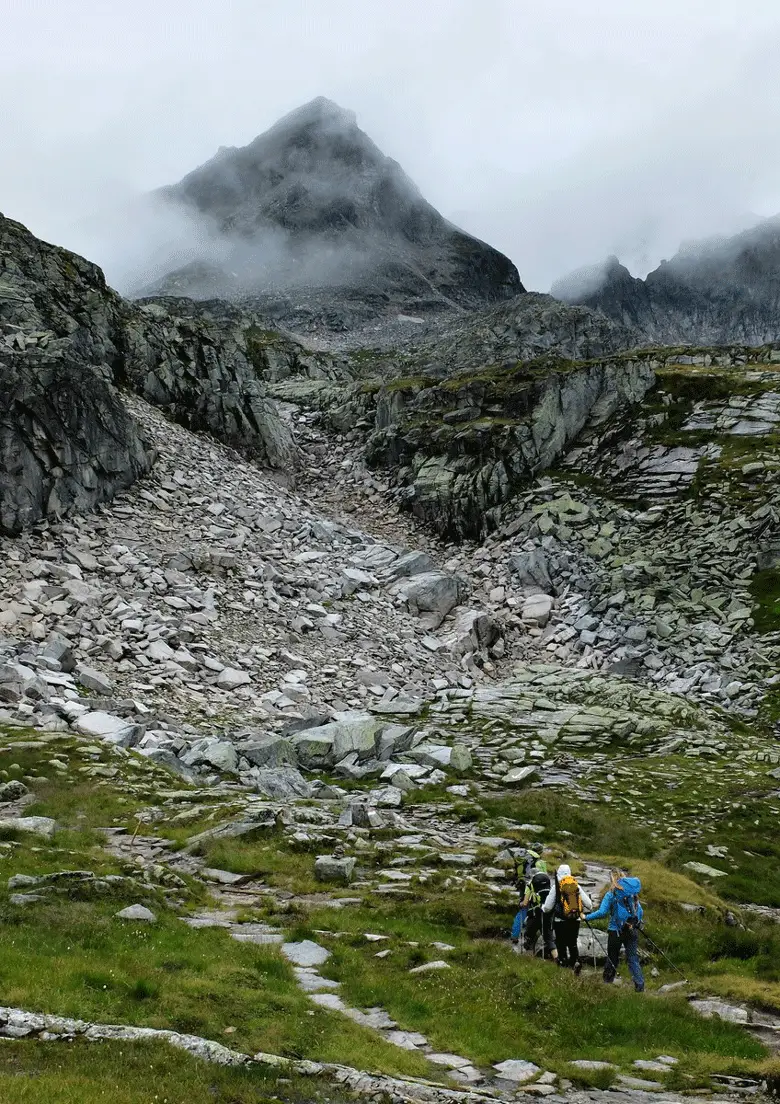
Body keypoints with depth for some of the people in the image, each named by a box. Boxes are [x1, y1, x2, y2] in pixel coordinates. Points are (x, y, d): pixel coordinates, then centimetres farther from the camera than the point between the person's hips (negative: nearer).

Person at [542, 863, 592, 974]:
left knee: (561, 943, 12)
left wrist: (543, 908, 19)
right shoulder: (577, 886, 2)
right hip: (575, 920, 3)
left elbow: (548, 907, -4)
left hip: (560, 921, -3)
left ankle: (563, 962, 10)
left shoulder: (556, 887, -8)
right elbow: (589, 904, 5)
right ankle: (576, 961, -4)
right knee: (573, 943, 16)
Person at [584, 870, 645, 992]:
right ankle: (640, 986, 4)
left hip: (616, 931, -4)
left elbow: (602, 912, -15)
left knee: (612, 958, 9)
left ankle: (607, 982, 16)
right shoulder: (633, 894, 5)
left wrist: (587, 917, -4)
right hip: (632, 931, 4)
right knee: (633, 959, 10)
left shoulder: (611, 894, -8)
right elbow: (641, 912, 10)